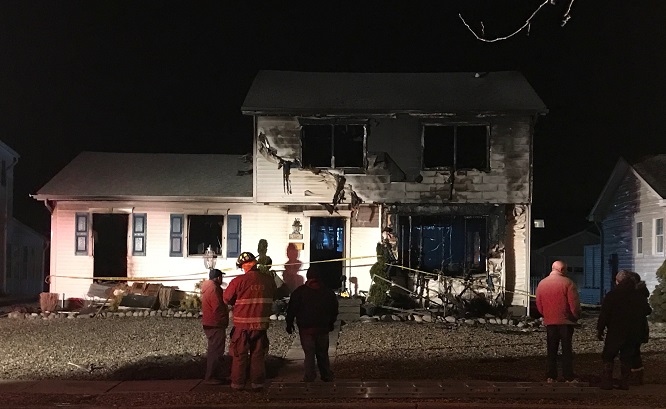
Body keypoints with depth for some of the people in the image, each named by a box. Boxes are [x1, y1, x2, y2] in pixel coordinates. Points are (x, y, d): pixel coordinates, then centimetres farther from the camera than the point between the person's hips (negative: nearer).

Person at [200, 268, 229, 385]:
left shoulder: (207, 287, 15)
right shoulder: (214, 289, -18)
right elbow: (218, 308, -22)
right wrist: (224, 321, -13)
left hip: (208, 324, 11)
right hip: (215, 325, -11)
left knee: (213, 351, 18)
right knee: (216, 352, -6)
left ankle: (211, 376, 26)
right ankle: (211, 377, -3)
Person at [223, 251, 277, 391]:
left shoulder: (239, 281, -15)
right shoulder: (269, 280, -4)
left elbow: (227, 299, -4)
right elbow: (272, 298, 12)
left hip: (242, 324, -3)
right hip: (261, 324, 3)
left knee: (240, 354, 9)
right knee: (258, 354, 12)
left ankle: (238, 382, 12)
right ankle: (257, 382, 13)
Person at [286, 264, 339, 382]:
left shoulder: (299, 291, -7)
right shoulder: (328, 292, 5)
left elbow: (292, 309, -6)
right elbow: (334, 309, 15)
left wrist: (289, 324, 5)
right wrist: (331, 323, 28)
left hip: (306, 328, -3)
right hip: (323, 328, 3)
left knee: (309, 353, -1)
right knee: (323, 353, 12)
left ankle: (309, 377, -5)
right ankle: (327, 376, 15)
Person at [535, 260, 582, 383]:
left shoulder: (542, 283, 5)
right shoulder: (567, 283, -10)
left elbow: (539, 305, 8)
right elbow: (574, 304, -11)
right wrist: (576, 316, 4)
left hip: (549, 322, 4)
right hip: (566, 322, -4)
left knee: (551, 350, 9)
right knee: (567, 350, 2)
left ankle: (551, 376, 8)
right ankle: (568, 377, 1)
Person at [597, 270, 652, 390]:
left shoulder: (612, 295, -9)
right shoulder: (639, 295, 4)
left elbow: (604, 314, -11)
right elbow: (647, 311, 14)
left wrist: (600, 330, -5)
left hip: (615, 332, -4)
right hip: (634, 333, 4)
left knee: (608, 357, 4)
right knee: (627, 357, 10)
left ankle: (607, 382, -2)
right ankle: (624, 382, 7)